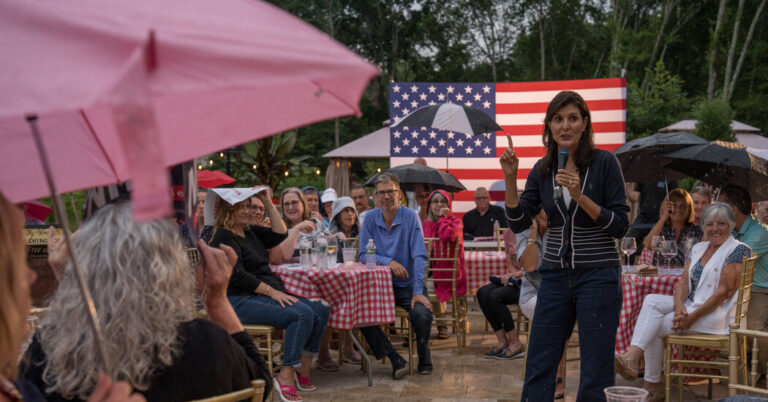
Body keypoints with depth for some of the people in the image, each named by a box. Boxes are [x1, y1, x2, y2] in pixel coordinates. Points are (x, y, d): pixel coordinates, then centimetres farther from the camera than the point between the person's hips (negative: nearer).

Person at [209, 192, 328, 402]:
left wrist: (268, 203, 12)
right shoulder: (224, 237, -7)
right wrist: (271, 291, -18)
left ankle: (302, 369, -5)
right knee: (302, 314, -29)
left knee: (321, 311, -9)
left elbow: (279, 234, 17)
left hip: (269, 294, 9)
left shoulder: (251, 233, 20)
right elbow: (237, 276, -16)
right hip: (242, 301, -9)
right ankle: (286, 376, -24)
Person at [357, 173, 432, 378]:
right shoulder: (370, 218, 3)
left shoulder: (410, 216, -6)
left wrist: (418, 291, -21)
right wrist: (388, 262, -17)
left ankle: (424, 359, 0)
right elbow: (363, 256, 1)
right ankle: (396, 360, -14)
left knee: (422, 313, -30)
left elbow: (419, 257, -11)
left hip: (408, 284, -2)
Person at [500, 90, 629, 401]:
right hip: (555, 275, 5)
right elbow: (518, 223, 3)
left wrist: (580, 197, -21)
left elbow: (620, 226, -10)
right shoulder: (543, 169, 6)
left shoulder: (604, 162, -7)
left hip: (598, 276, -4)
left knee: (595, 375, 1)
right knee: (538, 367, 8)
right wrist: (510, 180, -10)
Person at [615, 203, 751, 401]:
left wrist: (692, 317, -21)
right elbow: (683, 282, 7)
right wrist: (680, 306, -16)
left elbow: (725, 291, -15)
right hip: (691, 306, 7)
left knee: (655, 327, -19)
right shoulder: (698, 248, 16)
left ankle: (652, 386, -16)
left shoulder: (738, 250, -7)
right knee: (651, 300, -19)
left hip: (717, 314, -7)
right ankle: (633, 355, -30)